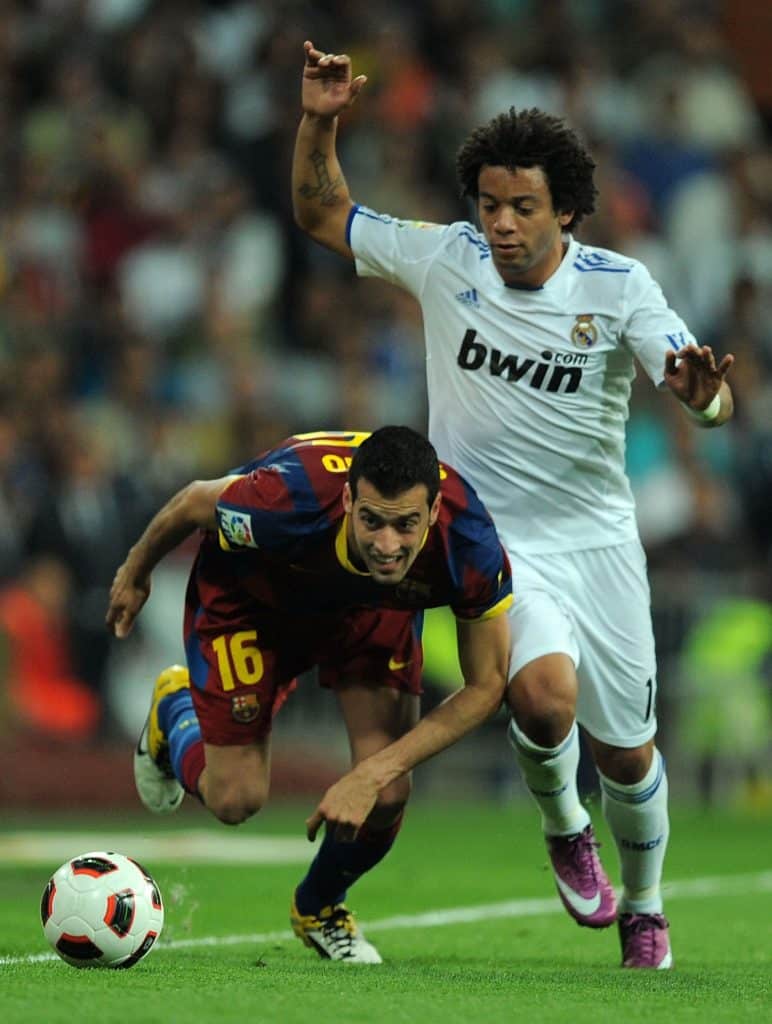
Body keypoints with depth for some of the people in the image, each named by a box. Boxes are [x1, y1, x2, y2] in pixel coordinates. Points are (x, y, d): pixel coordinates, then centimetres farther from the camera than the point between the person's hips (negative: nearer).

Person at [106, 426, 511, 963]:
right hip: (249, 592, -2)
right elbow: (193, 503, -19)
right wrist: (136, 574, 2)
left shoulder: (471, 546, -37)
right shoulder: (290, 502, -43)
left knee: (388, 794, -12)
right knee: (236, 799, -4)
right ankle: (175, 712, 33)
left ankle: (321, 907, 23)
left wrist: (376, 773, -29)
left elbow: (486, 686, -21)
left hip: (371, 607, 2)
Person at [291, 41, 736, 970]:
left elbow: (715, 401, -22)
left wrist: (702, 394, -46)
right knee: (545, 695, -28)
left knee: (625, 753, 8)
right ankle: (563, 829, 5)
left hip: (596, 540, 1)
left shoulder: (618, 289, -12)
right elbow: (322, 214, 3)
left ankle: (643, 910, 37)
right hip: (492, 544, -1)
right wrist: (319, 123, -14)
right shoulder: (446, 260, -7)